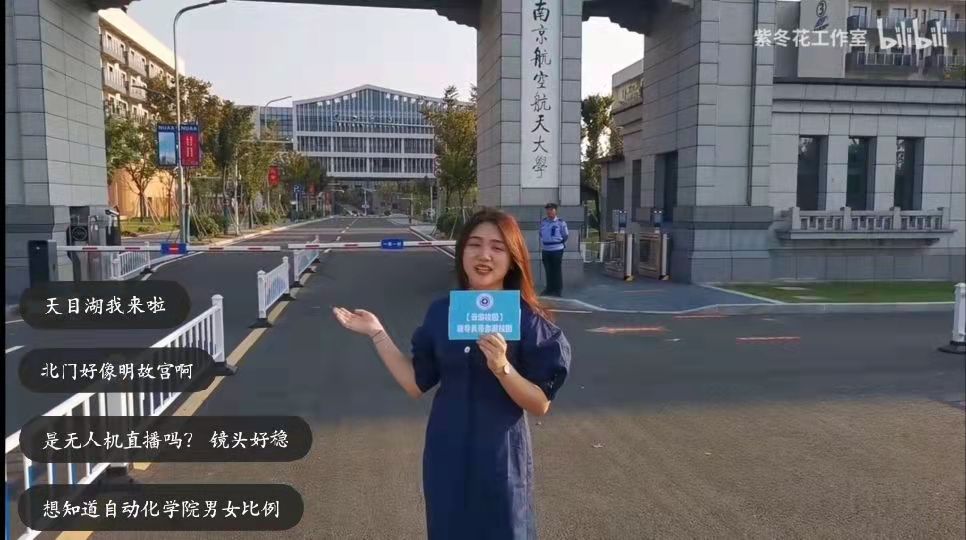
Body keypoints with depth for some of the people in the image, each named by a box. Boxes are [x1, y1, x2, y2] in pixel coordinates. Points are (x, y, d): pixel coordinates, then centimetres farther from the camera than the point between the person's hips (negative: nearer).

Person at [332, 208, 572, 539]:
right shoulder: (440, 312, -2)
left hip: (501, 460, -3)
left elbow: (541, 404, -12)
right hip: (446, 457, 3)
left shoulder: (528, 320, -12)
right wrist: (377, 334, -2)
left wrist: (502, 368, -28)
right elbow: (417, 385, 1)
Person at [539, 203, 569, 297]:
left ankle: (558, 290, 11)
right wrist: (542, 244, 12)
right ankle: (549, 288, 23)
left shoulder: (561, 222, -9)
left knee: (557, 270, 2)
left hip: (557, 250, -4)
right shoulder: (542, 222, 4)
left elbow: (566, 235, 1)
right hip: (545, 250, 5)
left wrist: (558, 243, 10)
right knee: (548, 270, 12)